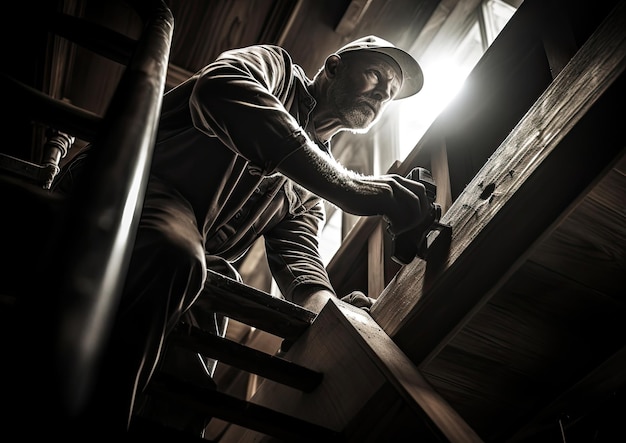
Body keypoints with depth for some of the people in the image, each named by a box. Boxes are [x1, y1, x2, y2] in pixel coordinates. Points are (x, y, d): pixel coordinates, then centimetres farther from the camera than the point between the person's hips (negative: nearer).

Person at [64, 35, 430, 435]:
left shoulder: (311, 194, 24)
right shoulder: (275, 67, 6)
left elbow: (297, 252, 6)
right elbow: (220, 88, -20)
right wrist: (353, 189, -31)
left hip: (197, 267, 8)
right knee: (176, 256, -37)